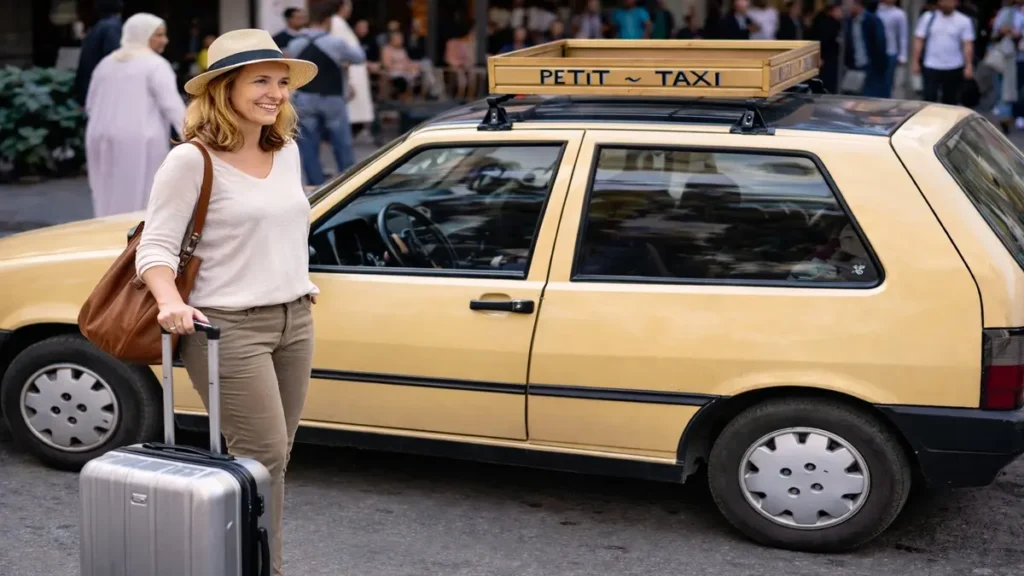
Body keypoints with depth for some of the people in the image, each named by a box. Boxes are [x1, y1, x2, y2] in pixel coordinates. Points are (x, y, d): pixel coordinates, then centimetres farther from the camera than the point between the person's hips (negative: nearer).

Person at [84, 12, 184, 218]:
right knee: (139, 201, -3)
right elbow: (172, 105, -16)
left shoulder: (106, 63, 15)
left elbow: (91, 106, 19)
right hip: (139, 140, -6)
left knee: (110, 198, 12)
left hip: (102, 137, 6)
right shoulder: (156, 64, -5)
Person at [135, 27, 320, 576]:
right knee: (265, 456, -10)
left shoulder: (287, 152, 10)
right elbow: (155, 246, -14)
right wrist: (171, 302, -29)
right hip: (228, 327, -7)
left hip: (294, 321, 7)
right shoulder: (192, 161, -11)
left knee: (274, 457, 10)